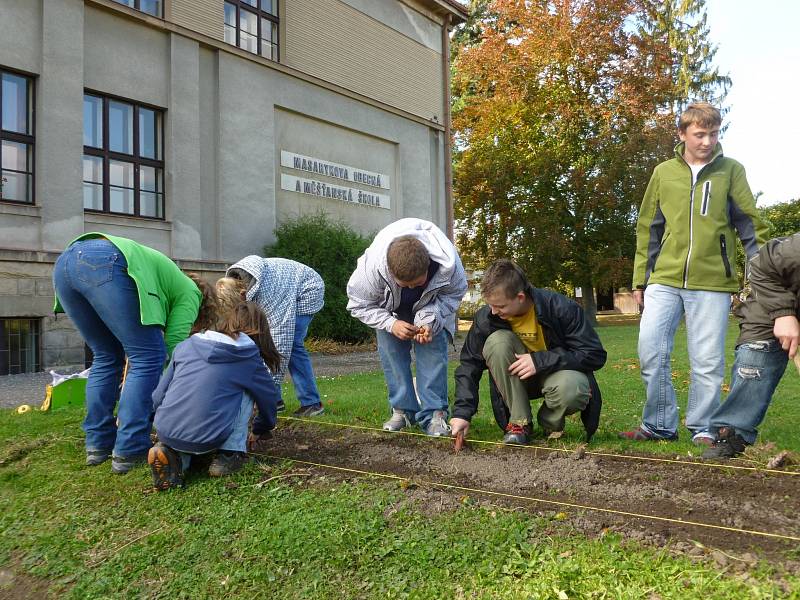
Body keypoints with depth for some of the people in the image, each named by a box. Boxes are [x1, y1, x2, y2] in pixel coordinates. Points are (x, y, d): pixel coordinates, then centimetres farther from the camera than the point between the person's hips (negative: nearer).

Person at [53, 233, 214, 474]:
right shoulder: (190, 293, 18)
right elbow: (174, 347, 7)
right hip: (104, 263, -9)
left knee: (107, 356, 20)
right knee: (149, 357, 0)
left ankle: (98, 445, 20)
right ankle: (130, 451, -1)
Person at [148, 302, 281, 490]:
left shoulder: (186, 345, 14)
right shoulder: (249, 358, 5)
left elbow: (158, 397, 15)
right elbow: (270, 396, 18)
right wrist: (263, 427, 39)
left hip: (165, 433, 4)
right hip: (206, 439, -3)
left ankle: (173, 455, 7)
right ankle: (229, 455, 12)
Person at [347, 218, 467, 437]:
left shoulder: (448, 263, -40)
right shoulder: (371, 265, -40)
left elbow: (455, 293, -18)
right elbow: (358, 304, -22)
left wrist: (431, 320, -33)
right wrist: (391, 323, -35)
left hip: (432, 305, 0)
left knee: (434, 349, -15)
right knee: (391, 350, -11)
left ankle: (434, 414, -8)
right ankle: (402, 410, 2)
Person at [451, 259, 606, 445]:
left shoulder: (561, 308, -24)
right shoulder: (486, 317, -16)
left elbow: (596, 354, -21)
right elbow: (469, 364, -10)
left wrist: (540, 360, -31)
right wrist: (462, 412, -22)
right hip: (517, 379, 3)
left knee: (571, 389, -39)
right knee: (496, 341, -28)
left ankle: (550, 425, -2)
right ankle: (520, 423, -17)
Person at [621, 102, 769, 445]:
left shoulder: (731, 171, 7)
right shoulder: (664, 173, 11)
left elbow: (750, 226, 5)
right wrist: (640, 279, 8)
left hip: (712, 282, -1)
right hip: (665, 279, 2)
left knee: (707, 360, 2)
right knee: (651, 350, -5)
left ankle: (703, 429, 16)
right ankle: (659, 424, 10)